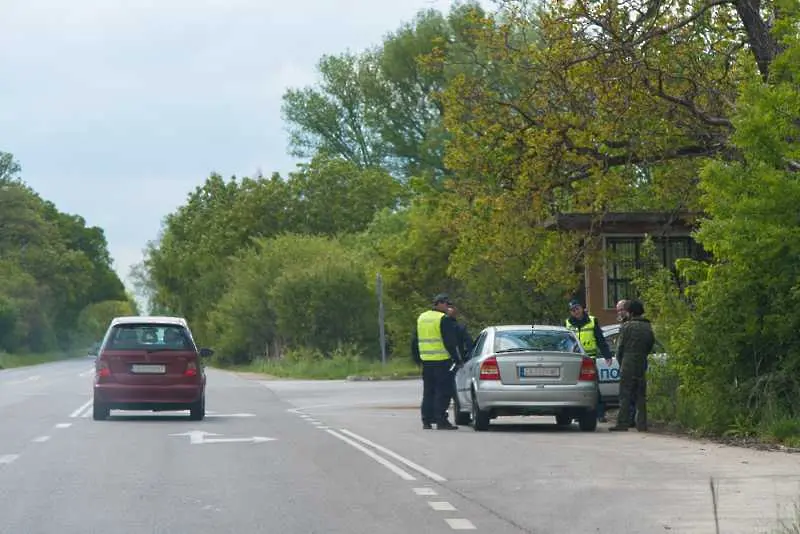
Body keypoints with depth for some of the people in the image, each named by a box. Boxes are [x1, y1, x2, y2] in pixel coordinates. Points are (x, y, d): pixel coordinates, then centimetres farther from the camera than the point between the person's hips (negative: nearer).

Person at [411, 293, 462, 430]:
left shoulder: (421, 318, 14)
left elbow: (415, 340, 20)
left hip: (426, 361, 7)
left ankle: (427, 420, 13)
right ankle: (441, 421, -7)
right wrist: (456, 358, -9)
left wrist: (417, 357, 28)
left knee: (428, 392, 14)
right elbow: (450, 341, -14)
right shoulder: (444, 319, -10)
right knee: (443, 391, -4)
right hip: (442, 361, -7)